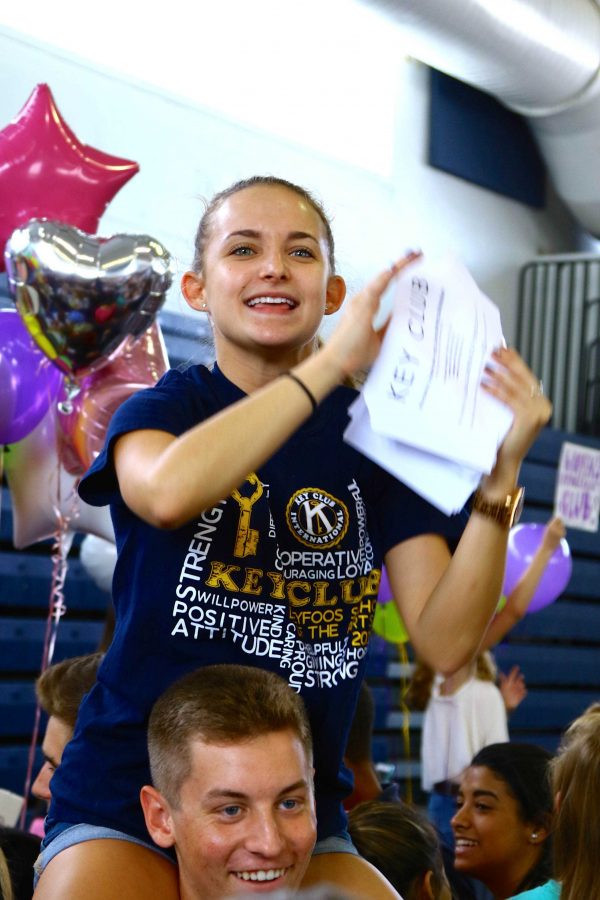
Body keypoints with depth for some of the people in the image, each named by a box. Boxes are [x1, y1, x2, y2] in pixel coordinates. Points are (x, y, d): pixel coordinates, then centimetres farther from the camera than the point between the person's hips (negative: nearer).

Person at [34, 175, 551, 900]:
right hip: (131, 794, -2)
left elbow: (446, 641, -5)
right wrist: (332, 363, -25)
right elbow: (168, 490, -27)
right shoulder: (165, 407, 0)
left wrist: (501, 474, -16)